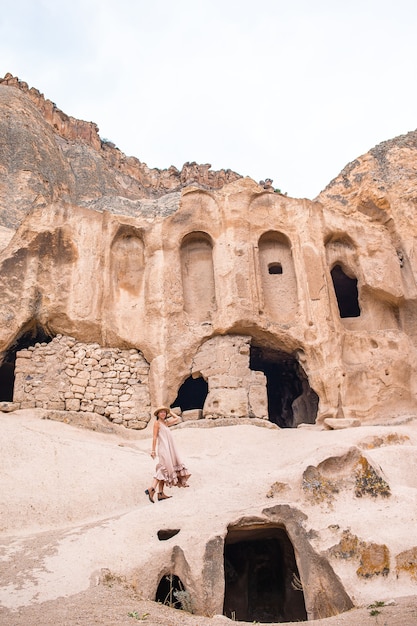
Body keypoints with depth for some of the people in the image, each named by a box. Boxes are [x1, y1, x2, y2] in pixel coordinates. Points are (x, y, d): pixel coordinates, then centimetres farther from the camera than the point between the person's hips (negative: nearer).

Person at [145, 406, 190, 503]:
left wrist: (170, 412, 23)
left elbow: (177, 419, 27)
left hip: (169, 449, 9)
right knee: (163, 469, -18)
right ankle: (151, 489, -25)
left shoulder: (166, 423, 18)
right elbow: (155, 437, -10)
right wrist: (153, 450, -15)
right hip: (163, 448, -9)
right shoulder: (157, 423, -4)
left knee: (164, 470, 6)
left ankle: (161, 493, 6)